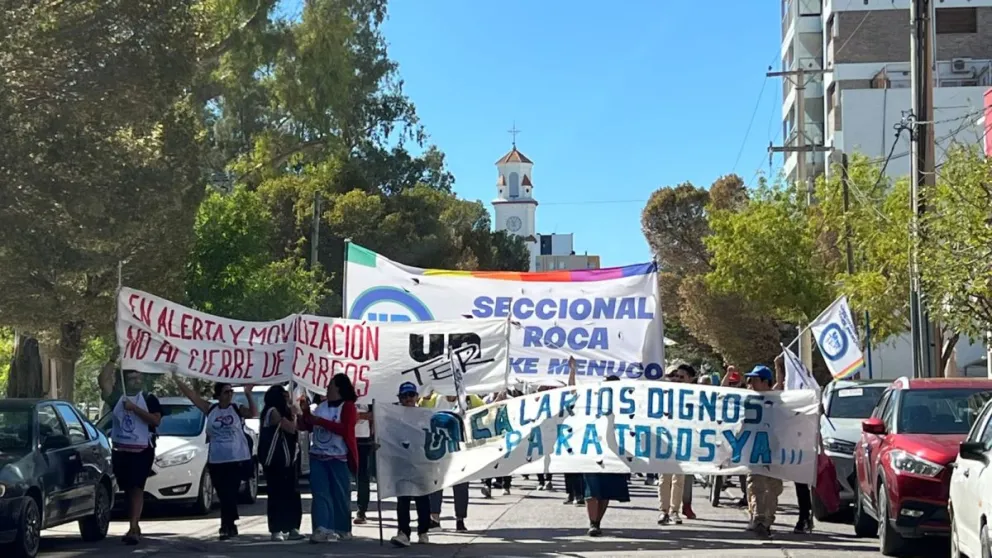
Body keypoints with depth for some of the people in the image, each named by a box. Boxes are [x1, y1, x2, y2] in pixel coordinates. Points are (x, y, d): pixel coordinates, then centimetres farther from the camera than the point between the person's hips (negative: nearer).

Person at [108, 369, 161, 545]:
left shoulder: (149, 399, 1)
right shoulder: (117, 398, 9)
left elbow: (156, 420, -11)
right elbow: (103, 382, -3)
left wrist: (134, 408, -16)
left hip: (142, 451, -4)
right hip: (120, 451, 4)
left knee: (137, 488, -13)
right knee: (127, 490, 10)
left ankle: (133, 528, -21)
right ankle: (135, 527, 22)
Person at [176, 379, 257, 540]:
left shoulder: (237, 409, -1)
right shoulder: (210, 409, 5)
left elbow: (254, 413, -19)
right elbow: (191, 394, 3)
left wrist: (248, 394, -27)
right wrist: (176, 379, -1)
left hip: (237, 460, -3)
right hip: (216, 461, 3)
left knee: (230, 495, -5)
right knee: (223, 496, 9)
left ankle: (227, 526, -3)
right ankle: (231, 526, 20)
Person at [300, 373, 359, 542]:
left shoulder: (348, 407, -5)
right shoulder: (322, 406, 14)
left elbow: (345, 429, -18)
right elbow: (309, 427, 20)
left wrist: (321, 421, -19)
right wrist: (306, 413, 1)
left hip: (338, 458, -6)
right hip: (318, 457, 6)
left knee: (340, 494, 2)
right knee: (320, 493, -4)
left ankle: (342, 529, 11)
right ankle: (322, 529, -11)